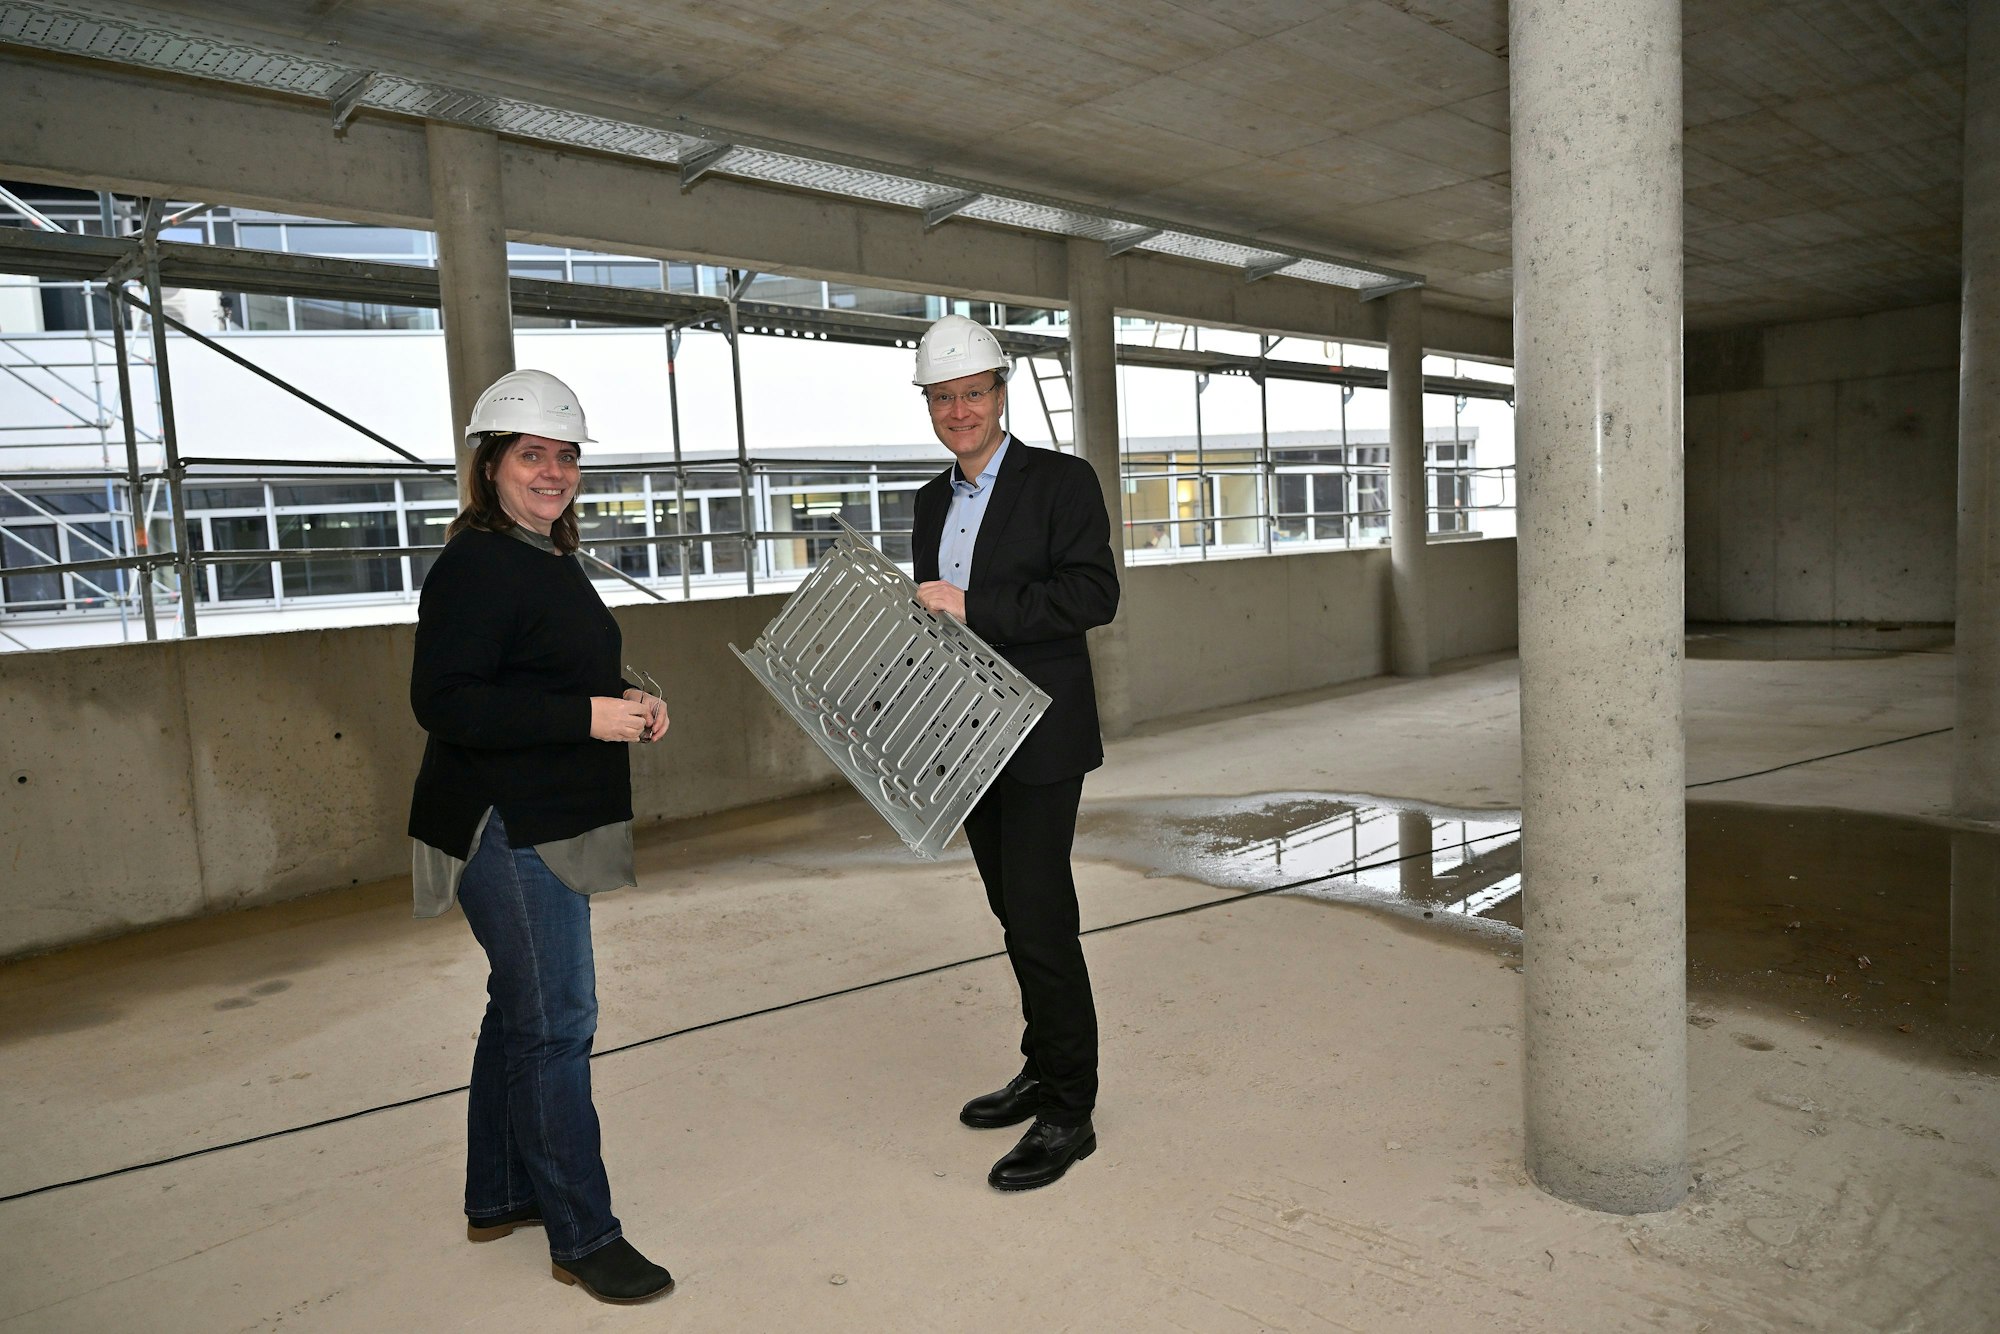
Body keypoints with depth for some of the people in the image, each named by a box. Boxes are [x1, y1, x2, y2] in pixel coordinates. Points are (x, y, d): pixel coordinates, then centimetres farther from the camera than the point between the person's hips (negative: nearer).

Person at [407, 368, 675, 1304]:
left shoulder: (550, 560, 15)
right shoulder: (474, 565, -15)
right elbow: (443, 702, -23)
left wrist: (626, 701, 4)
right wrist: (586, 717, -25)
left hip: (549, 829, 11)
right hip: (508, 830, -10)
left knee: (522, 1010, 19)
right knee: (555, 1023, -5)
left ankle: (499, 1196, 35)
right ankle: (582, 1236, 8)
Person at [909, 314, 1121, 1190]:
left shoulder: (1062, 481, -6)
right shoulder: (934, 499, 15)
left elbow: (1094, 593, -17)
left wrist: (971, 608, -21)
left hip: (1037, 738, -7)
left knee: (1040, 919, -6)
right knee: (1017, 914, 15)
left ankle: (1069, 1111, 7)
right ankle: (1043, 1072, 29)